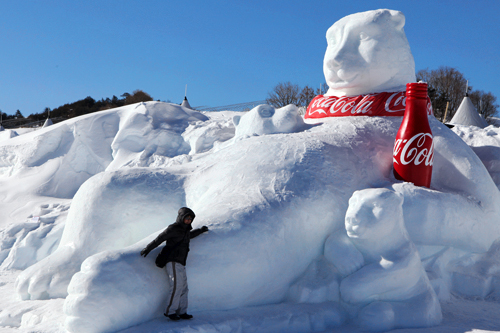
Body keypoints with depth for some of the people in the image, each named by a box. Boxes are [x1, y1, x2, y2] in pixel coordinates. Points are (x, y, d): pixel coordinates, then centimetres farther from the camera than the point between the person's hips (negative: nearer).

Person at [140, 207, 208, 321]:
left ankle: (182, 312, 7)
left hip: (181, 264, 8)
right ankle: (170, 311, -9)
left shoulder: (185, 229, 19)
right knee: (177, 286, -15)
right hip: (173, 261, -8)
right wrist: (147, 249, -3)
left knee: (184, 288, 3)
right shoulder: (173, 229, -7)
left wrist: (200, 230, 51)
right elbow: (159, 239, -5)